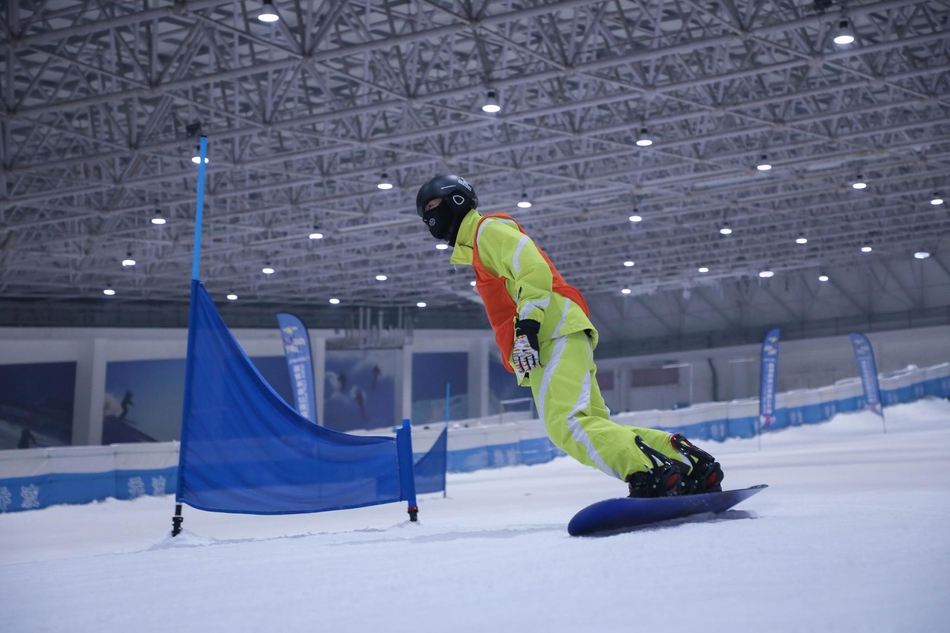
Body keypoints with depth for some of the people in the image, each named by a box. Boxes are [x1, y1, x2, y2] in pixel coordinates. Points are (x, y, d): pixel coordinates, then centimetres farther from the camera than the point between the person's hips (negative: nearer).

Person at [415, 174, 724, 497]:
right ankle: (691, 464, -1)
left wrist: (526, 324, -23)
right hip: (550, 339, 10)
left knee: (566, 423, -25)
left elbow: (533, 268, -14)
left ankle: (652, 476, -33)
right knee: (594, 427, 3)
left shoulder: (489, 228, 3)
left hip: (557, 331, -10)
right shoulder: (476, 247, 32)